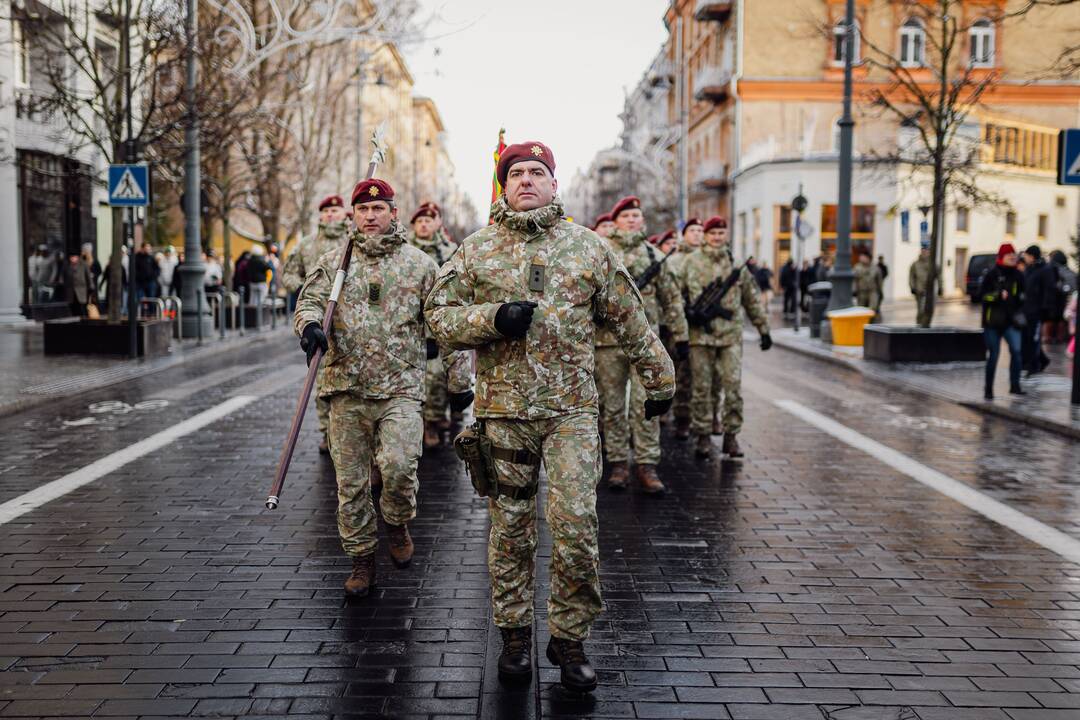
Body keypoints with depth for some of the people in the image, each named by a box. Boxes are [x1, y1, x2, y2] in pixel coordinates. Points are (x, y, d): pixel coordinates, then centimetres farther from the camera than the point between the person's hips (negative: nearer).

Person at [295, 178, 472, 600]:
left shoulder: (419, 264, 8)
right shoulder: (333, 263, 11)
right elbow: (309, 301, 2)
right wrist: (310, 326, -22)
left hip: (401, 387, -2)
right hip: (347, 390, 2)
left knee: (398, 465, -20)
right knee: (351, 480, 5)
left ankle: (397, 525, 11)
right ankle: (362, 559, 20)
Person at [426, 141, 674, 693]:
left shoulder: (588, 247, 7)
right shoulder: (476, 250, 6)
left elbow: (629, 320, 12)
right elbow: (439, 316, 3)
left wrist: (659, 380, 16)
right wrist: (492, 318, -14)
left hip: (572, 408, 0)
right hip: (504, 408, 1)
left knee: (576, 523, -7)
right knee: (511, 527, 8)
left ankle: (569, 637, 10)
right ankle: (515, 633, 24)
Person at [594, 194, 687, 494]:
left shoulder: (654, 256, 12)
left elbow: (671, 299, 15)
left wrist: (680, 335, 13)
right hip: (608, 338, -1)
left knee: (646, 404, -4)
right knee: (613, 405, 5)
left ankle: (647, 465, 1)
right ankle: (619, 463, 14)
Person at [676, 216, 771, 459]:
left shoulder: (737, 264, 10)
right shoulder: (692, 262, 5)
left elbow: (753, 299, 15)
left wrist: (764, 329, 14)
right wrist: (688, 312, -6)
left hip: (731, 334, 1)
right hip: (701, 334, -1)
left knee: (733, 386, -3)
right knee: (702, 388, 3)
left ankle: (731, 436, 8)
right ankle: (703, 436, 12)